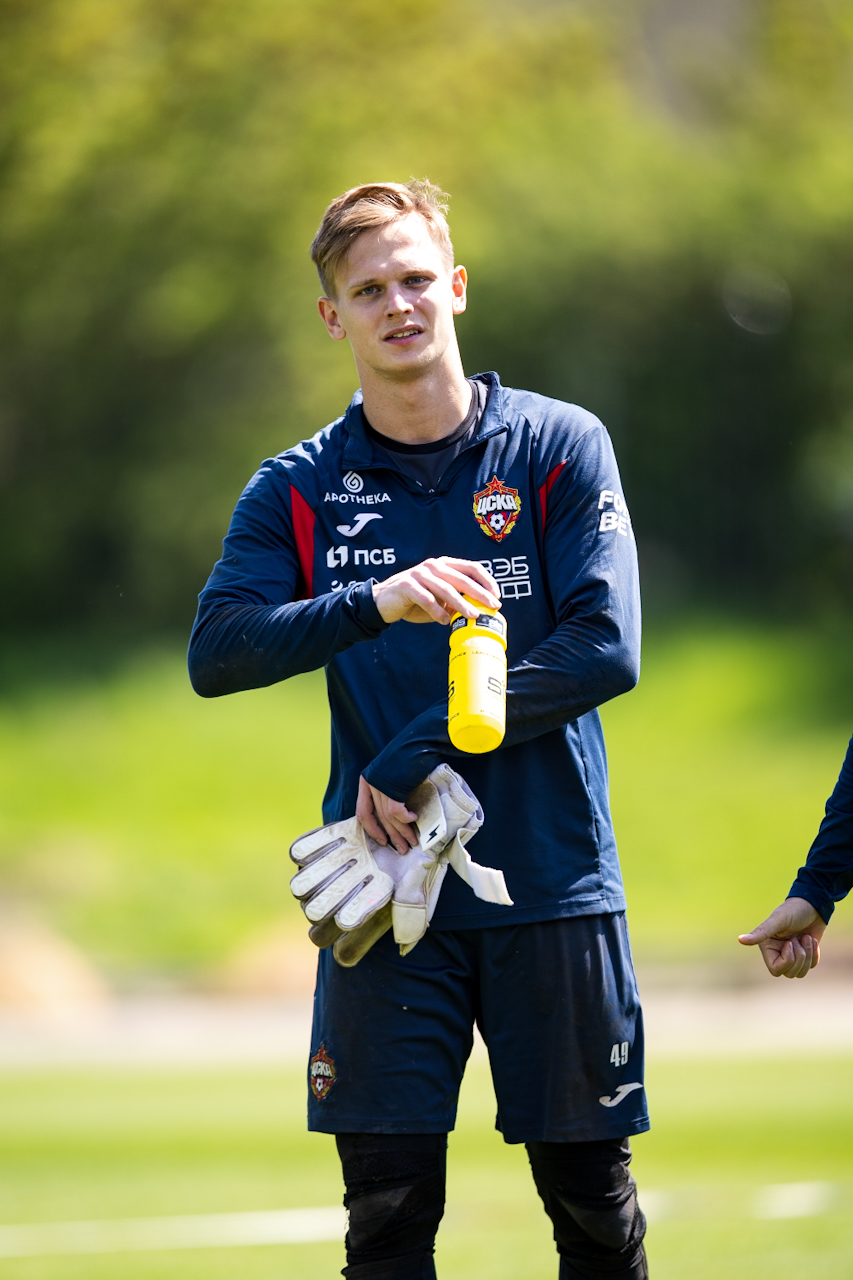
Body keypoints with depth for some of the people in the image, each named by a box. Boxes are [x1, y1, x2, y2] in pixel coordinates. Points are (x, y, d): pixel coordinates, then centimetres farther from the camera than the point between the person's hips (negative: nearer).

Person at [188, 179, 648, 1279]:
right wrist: (373, 602, -25)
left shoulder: (560, 449, 1)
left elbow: (605, 651, -9)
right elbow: (216, 653, -9)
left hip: (552, 887, -1)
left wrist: (422, 754, -15)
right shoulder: (298, 490, 6)